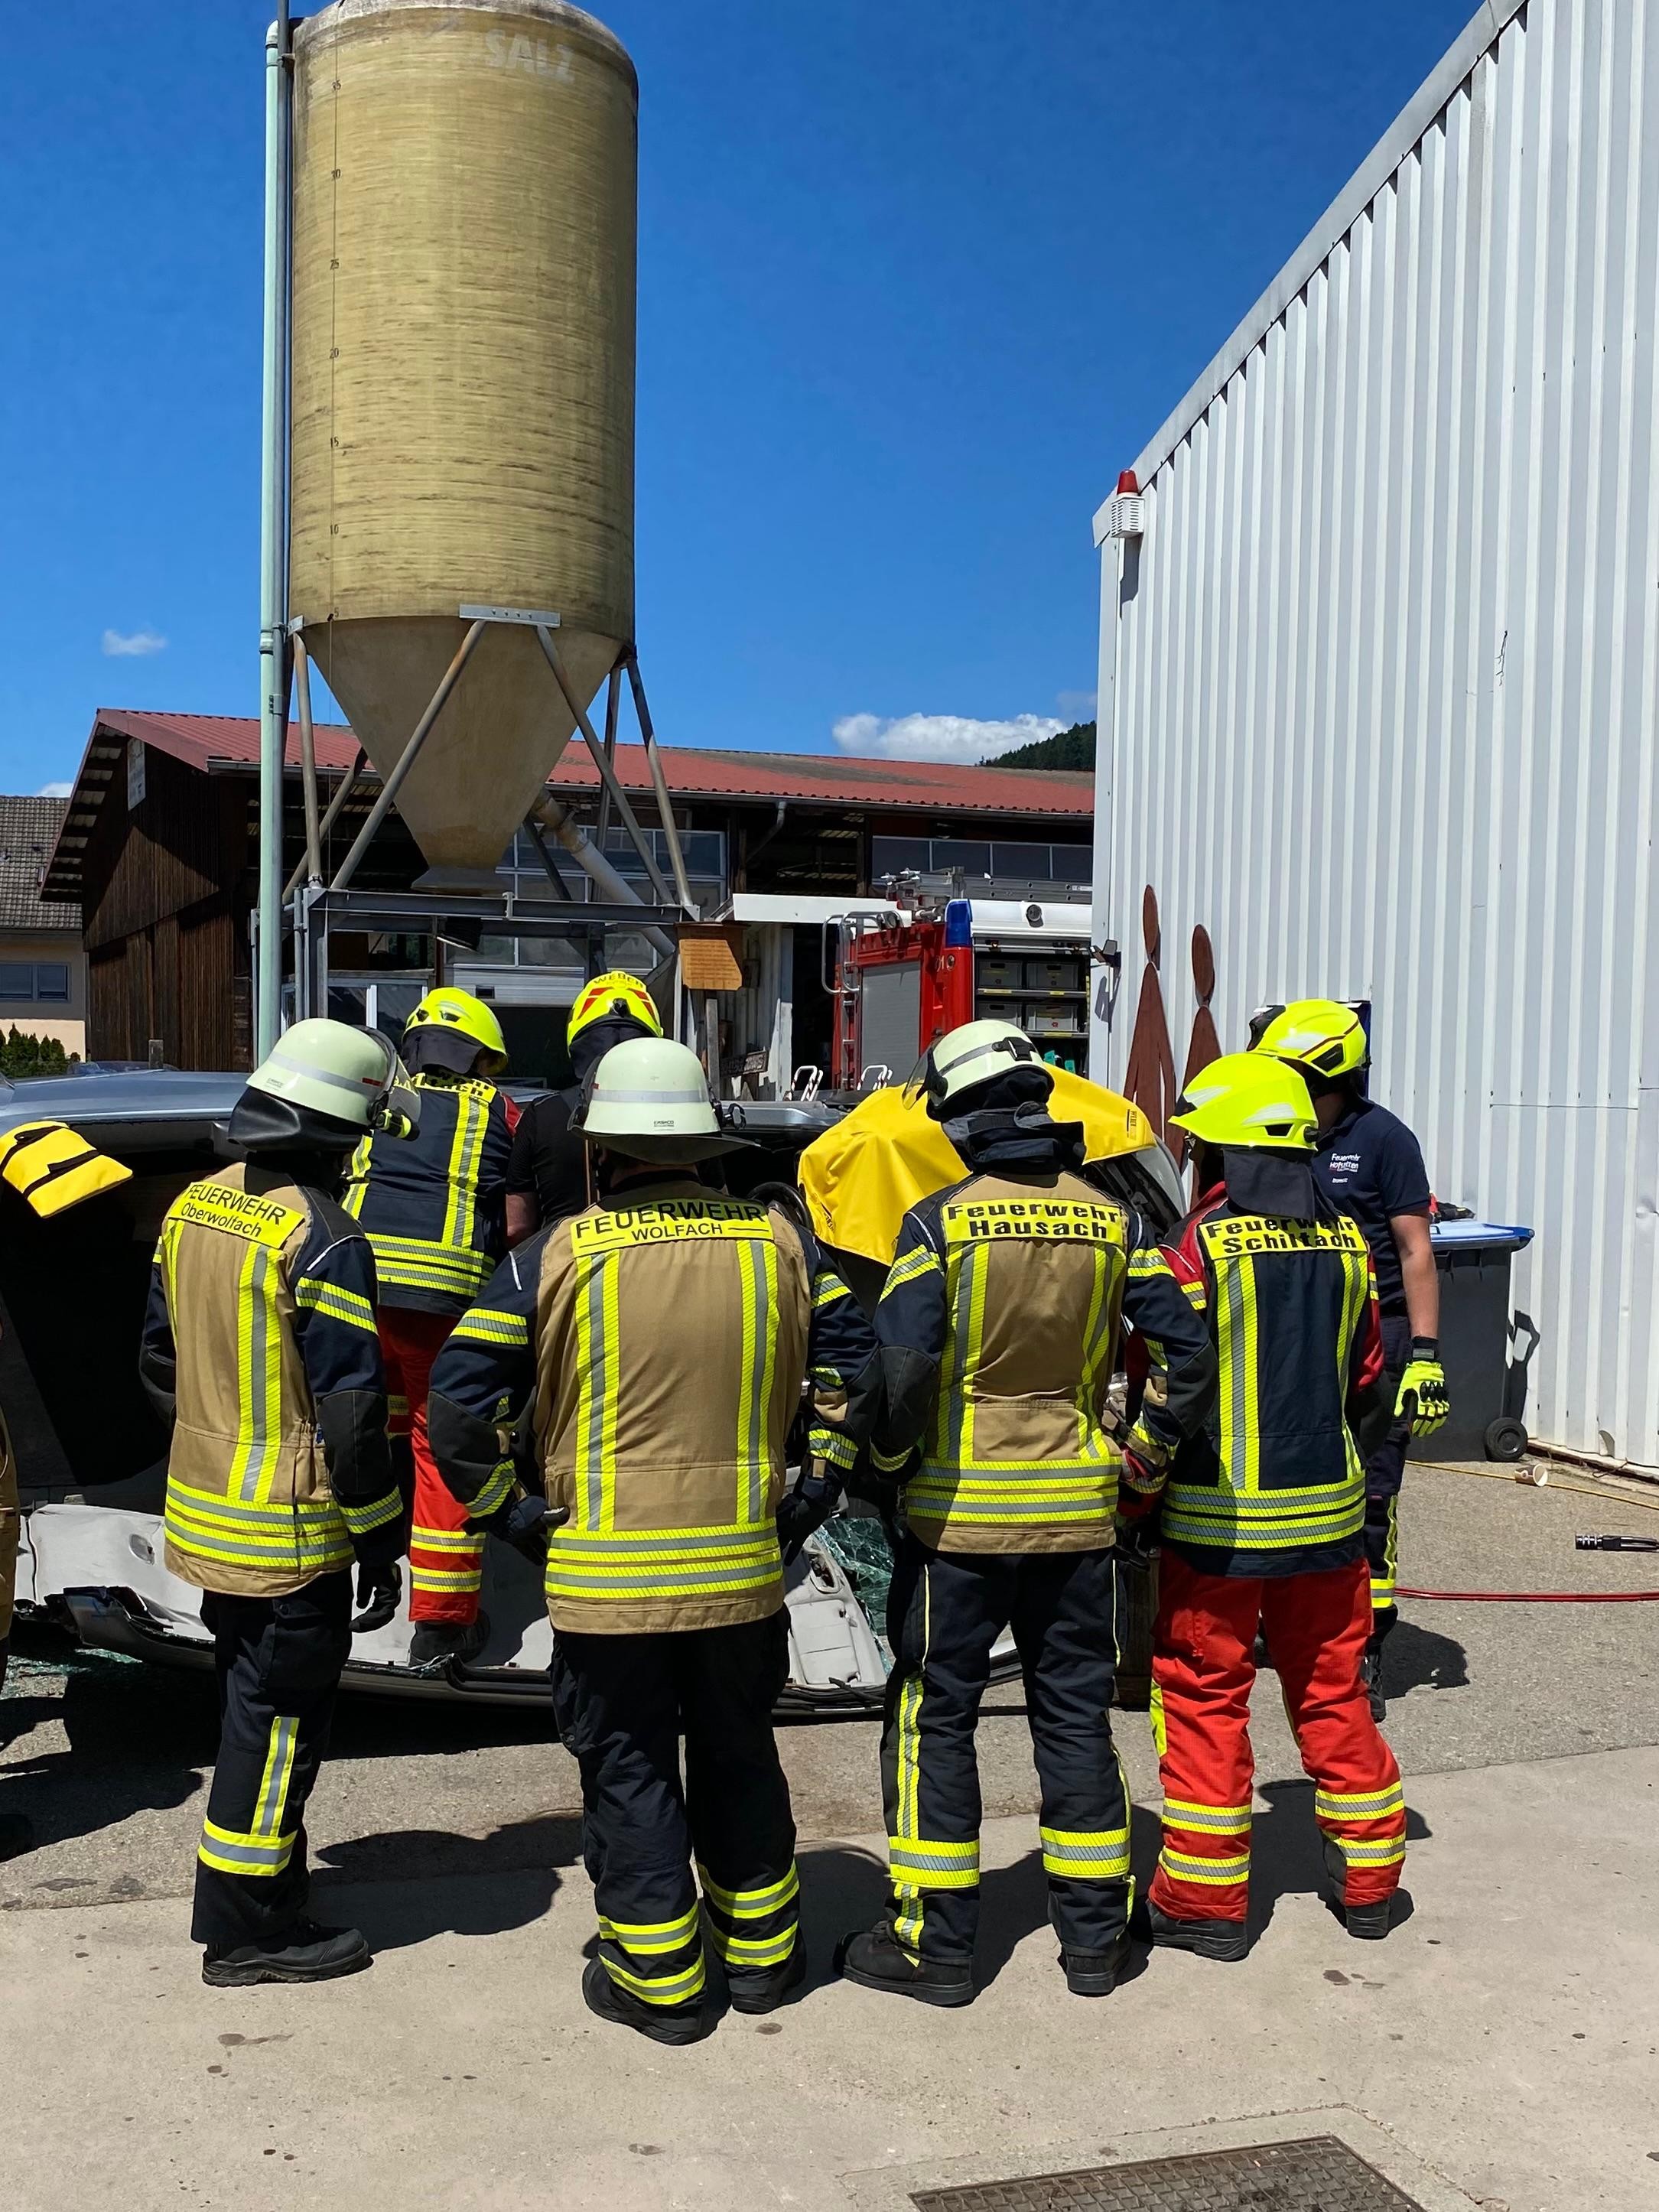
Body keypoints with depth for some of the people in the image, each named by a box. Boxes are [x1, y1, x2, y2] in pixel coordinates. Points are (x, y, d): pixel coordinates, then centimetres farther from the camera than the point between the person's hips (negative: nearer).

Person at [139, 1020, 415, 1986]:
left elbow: (162, 1356, 14)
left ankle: (266, 1874, 38)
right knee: (278, 1717, 5)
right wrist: (381, 1544, -12)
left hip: (209, 1513, 8)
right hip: (290, 1535, -8)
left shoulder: (194, 1207, 4)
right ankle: (249, 1930, 17)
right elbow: (352, 1412, -21)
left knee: (253, 1699, 22)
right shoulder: (323, 1241, -22)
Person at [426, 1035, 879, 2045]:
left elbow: (460, 1395, -9)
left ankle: (658, 1979, 21)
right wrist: (817, 1481, 12)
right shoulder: (779, 1242, 1)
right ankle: (760, 1952, 34)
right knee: (738, 1758, 20)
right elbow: (855, 1360, 6)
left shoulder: (556, 1255, -9)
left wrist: (504, 1506, 3)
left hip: (604, 1575, -3)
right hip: (743, 1568, 3)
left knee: (629, 1772, 11)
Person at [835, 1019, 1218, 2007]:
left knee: (935, 1719, 9)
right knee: (1076, 1714, 15)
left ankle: (936, 1944, 16)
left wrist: (889, 1464, -2)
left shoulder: (941, 1222, -12)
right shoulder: (1113, 1222, 0)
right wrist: (1142, 1457, 11)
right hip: (1079, 1511, 4)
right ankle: (1095, 1935, 25)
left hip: (958, 1515, -4)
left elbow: (899, 1370, -19)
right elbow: (1189, 1354, -1)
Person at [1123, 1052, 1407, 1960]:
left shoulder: (1201, 1243, -14)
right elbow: (1367, 1384, 11)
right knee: (1333, 1691, 17)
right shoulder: (1344, 1240, 4)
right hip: (1329, 1510, 5)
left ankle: (1204, 1898, 13)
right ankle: (1368, 1879, 28)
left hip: (1219, 1518, -5)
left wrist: (1133, 1498, -2)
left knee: (1204, 1700, 6)